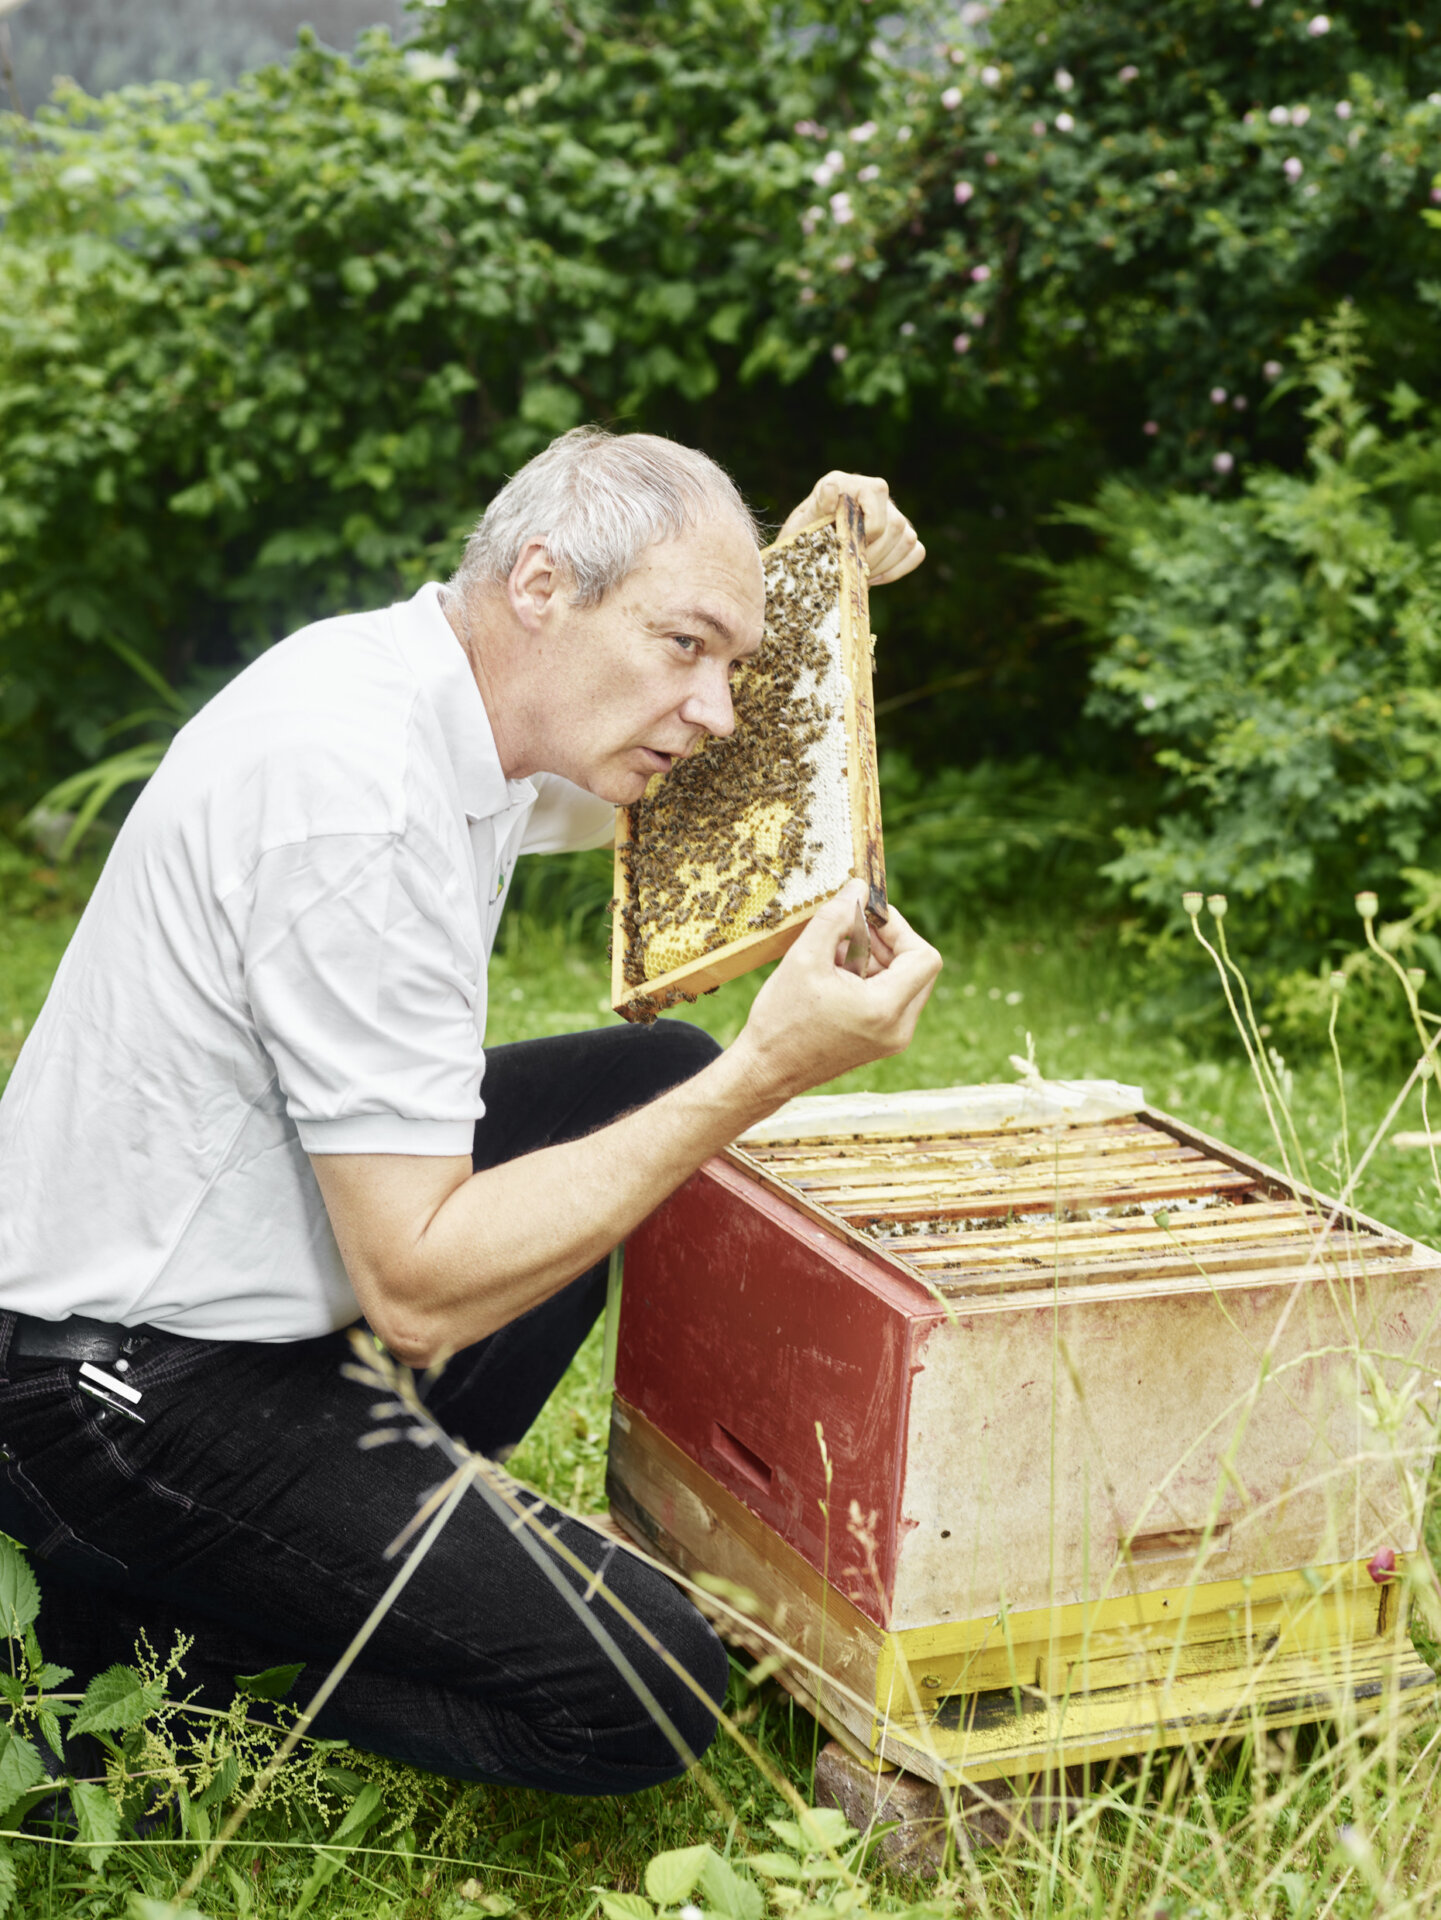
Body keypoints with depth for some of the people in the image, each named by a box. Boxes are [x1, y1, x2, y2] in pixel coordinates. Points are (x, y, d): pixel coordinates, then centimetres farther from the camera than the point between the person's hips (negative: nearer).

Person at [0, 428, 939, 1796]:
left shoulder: (417, 681, 2)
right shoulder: (363, 802, -29)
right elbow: (420, 1291, -28)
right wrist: (768, 1072, -28)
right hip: (130, 1387, -10)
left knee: (663, 1073, 14)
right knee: (646, 1693, -16)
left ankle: (371, 1512, 13)